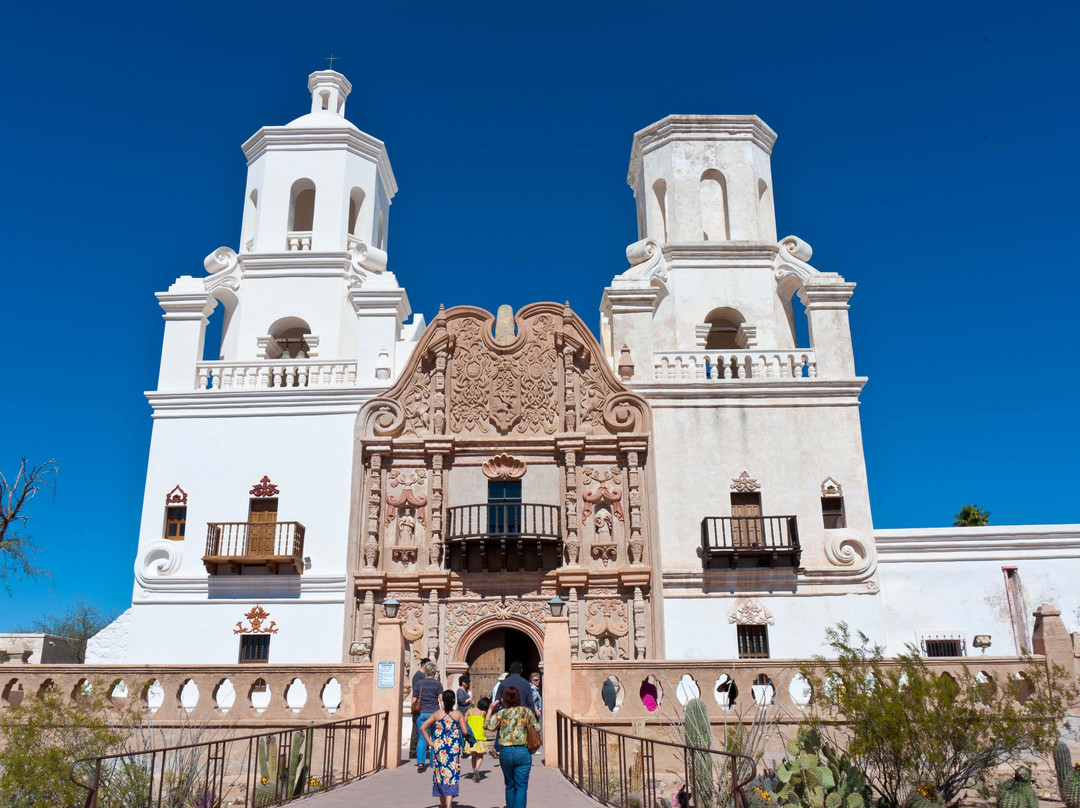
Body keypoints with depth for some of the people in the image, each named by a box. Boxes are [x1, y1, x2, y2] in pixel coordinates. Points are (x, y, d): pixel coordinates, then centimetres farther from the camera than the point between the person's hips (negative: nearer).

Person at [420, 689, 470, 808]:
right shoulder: (458, 715, -3)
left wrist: (430, 742, 2)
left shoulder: (437, 714, 1)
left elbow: (422, 728, -4)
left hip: (439, 748, 2)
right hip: (454, 749, -2)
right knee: (452, 777, 0)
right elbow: (464, 732, -9)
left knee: (440, 776, 15)